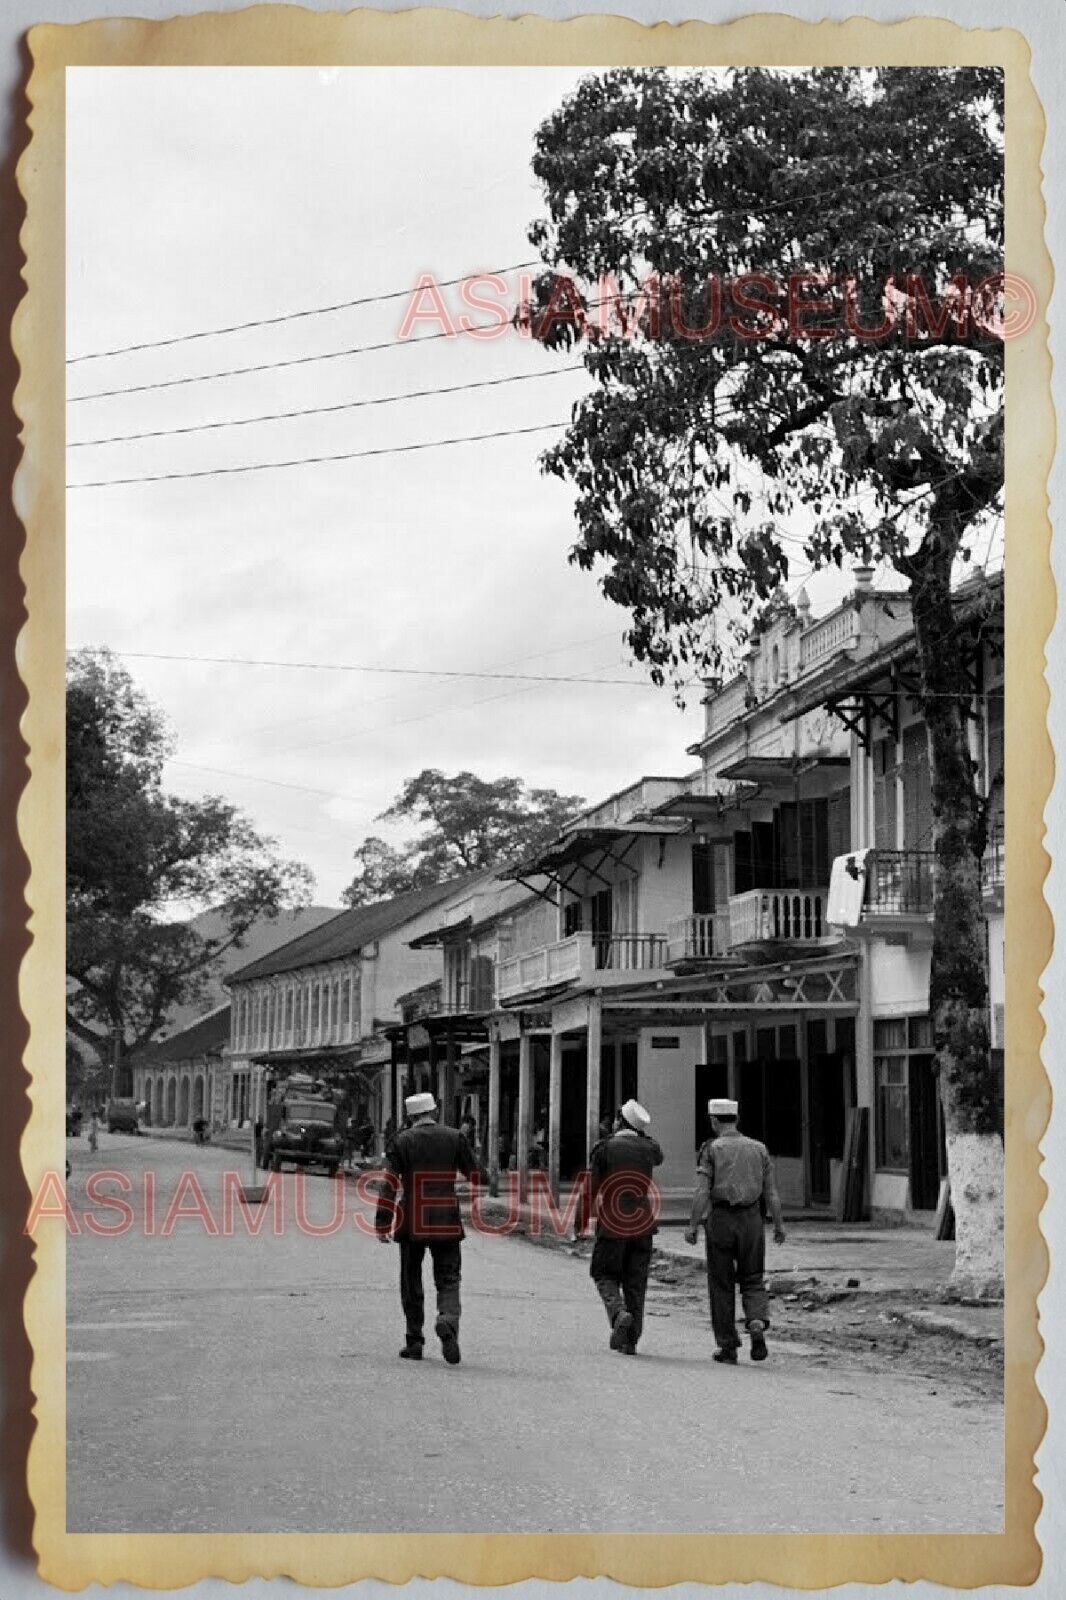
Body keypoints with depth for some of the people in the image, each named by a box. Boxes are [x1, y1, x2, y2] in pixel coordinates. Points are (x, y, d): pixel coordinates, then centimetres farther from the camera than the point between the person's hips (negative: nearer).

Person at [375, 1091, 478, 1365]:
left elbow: (389, 1184, -6)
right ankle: (448, 1320, -25)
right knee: (448, 1279, 4)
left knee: (411, 1283, 12)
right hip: (447, 1224, 0)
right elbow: (474, 1175, 6)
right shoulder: (454, 1137, 1)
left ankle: (414, 1342, 14)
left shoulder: (402, 1140, -3)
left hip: (412, 1224, 0)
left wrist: (383, 1224, -4)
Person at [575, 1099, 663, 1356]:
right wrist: (642, 1134, 23)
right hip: (643, 1223, 3)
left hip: (611, 1222, -3)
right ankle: (631, 1340, 8)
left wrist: (581, 1221, 1)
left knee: (605, 1274, 10)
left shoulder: (604, 1147, -5)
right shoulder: (649, 1148, 4)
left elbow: (590, 1187, -6)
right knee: (636, 1282, 9)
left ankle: (619, 1313, -17)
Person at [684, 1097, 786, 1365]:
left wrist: (693, 1225, -8)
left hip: (720, 1219, -2)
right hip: (751, 1221, 2)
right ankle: (757, 1325, -15)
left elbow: (702, 1192, -10)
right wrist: (779, 1224, 10)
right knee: (753, 1281, 12)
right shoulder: (758, 1148, 7)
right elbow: (771, 1192, 4)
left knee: (722, 1285, 8)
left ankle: (728, 1346, 10)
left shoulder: (711, 1149, -3)